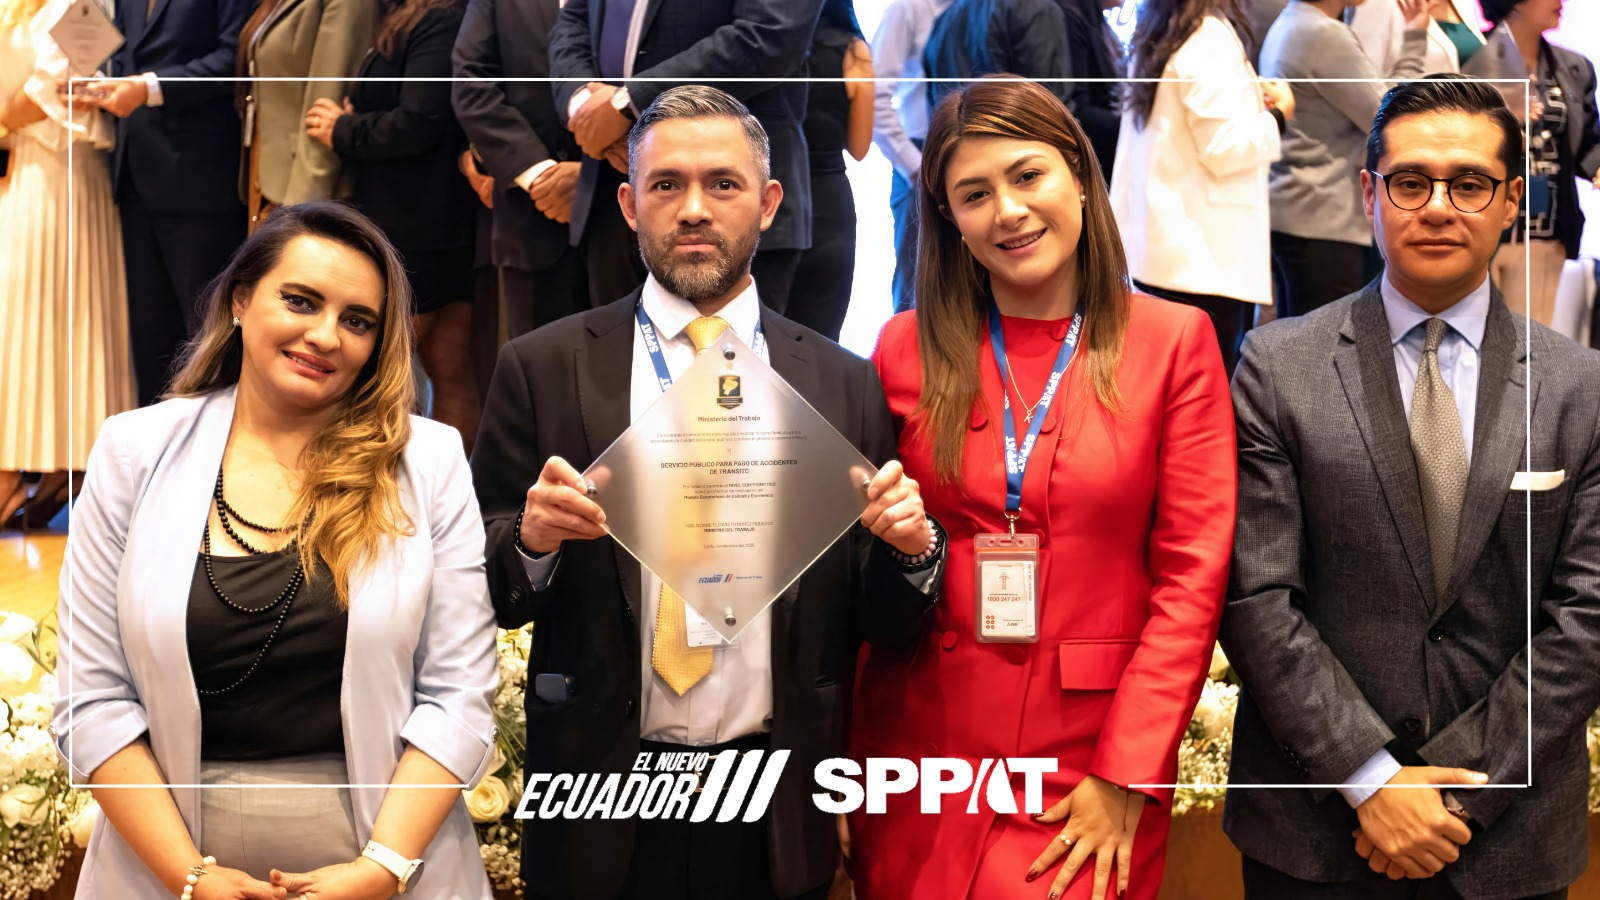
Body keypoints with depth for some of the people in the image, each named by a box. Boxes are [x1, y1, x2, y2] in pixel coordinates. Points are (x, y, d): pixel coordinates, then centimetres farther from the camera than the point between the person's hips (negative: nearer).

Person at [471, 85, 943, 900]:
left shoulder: (844, 385, 2)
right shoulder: (542, 369, -1)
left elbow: (878, 622, 6)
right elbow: (483, 593, 1)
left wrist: (909, 547, -14)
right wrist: (531, 538, -19)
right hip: (602, 814, -1)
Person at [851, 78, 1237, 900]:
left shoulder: (1175, 341, -2)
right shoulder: (908, 348, 2)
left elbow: (1192, 575, -6)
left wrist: (1125, 777, -10)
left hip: (1087, 763, -2)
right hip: (920, 748, 2)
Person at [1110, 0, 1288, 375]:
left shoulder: (1158, 34, 13)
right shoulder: (1211, 37, -14)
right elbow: (1223, 148, -16)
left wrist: (1252, 102, 19)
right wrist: (1277, 116, 0)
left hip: (1164, 248, 9)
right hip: (1207, 256, -9)